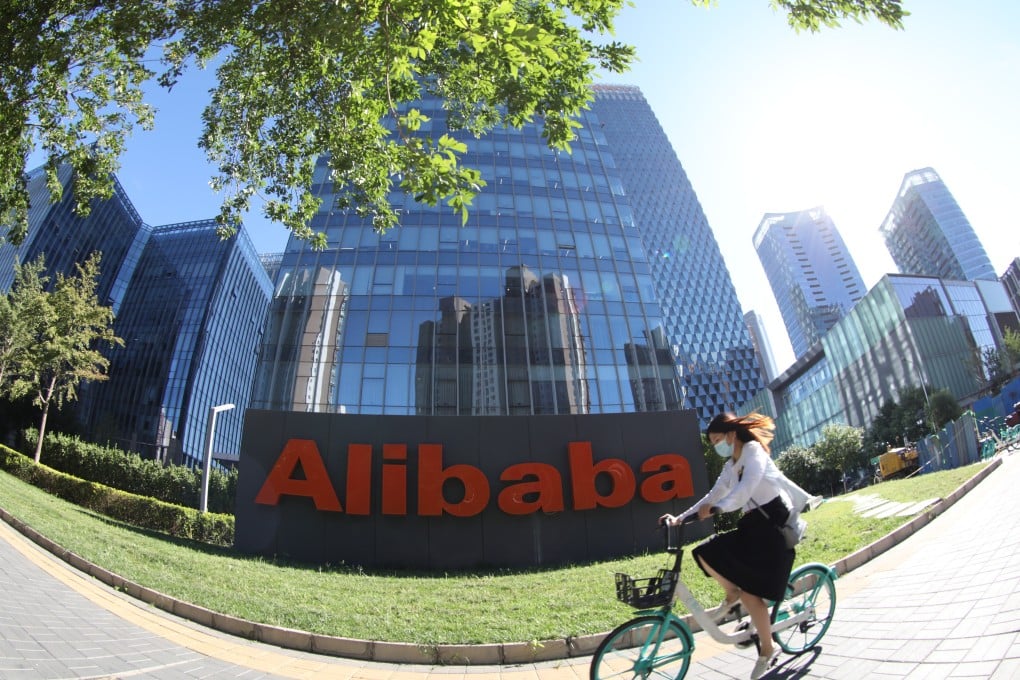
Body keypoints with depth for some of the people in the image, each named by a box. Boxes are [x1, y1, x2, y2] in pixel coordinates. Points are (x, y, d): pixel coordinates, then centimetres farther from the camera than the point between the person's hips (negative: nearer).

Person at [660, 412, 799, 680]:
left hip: (775, 524, -8)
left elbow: (746, 488, -28)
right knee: (706, 554, -8)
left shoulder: (753, 451, -11)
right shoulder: (730, 466, 14)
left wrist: (715, 508, -42)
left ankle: (767, 650, 9)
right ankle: (732, 596, 14)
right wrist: (681, 518, 1)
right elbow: (714, 495, 10)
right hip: (753, 525, 8)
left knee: (750, 590, -9)